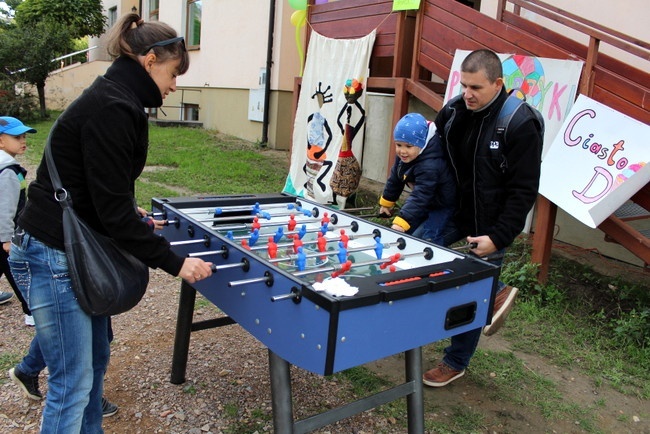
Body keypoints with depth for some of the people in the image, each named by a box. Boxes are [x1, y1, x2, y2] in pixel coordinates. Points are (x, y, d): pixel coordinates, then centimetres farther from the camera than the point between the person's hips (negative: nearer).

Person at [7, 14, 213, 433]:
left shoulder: (112, 100, 11)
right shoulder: (112, 108, -20)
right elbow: (113, 209, -22)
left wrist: (130, 214, 30)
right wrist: (174, 262, -18)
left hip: (78, 252, 10)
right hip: (53, 257, -10)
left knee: (95, 359, 18)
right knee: (73, 383, 0)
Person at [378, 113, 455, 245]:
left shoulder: (430, 166, -37)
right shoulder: (403, 155, -10)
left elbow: (420, 196, -44)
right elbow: (395, 178, 6)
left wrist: (400, 223, -53)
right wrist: (386, 203, 14)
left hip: (441, 206, -8)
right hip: (425, 204, 8)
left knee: (422, 238, -18)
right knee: (407, 233, 9)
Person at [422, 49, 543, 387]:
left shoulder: (520, 124, -19)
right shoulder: (453, 111, -2)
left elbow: (523, 191, -16)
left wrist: (498, 238, -19)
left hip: (489, 227, -6)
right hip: (456, 216, 6)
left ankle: (455, 363, 28)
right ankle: (496, 293, 25)